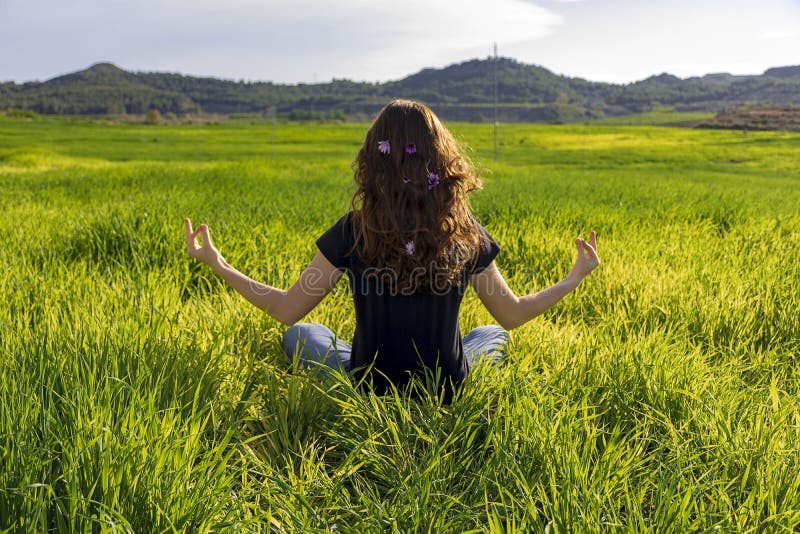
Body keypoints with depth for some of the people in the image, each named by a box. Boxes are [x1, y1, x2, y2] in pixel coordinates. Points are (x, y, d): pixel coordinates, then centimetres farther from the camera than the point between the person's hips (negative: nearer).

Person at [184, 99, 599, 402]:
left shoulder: (353, 232, -17)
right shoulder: (466, 234, -11)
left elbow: (286, 311, -8)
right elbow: (513, 315, 0)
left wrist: (217, 264, 3)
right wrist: (576, 277, 16)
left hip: (370, 390, -1)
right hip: (450, 394, 2)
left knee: (299, 335, 25)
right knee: (494, 334, 32)